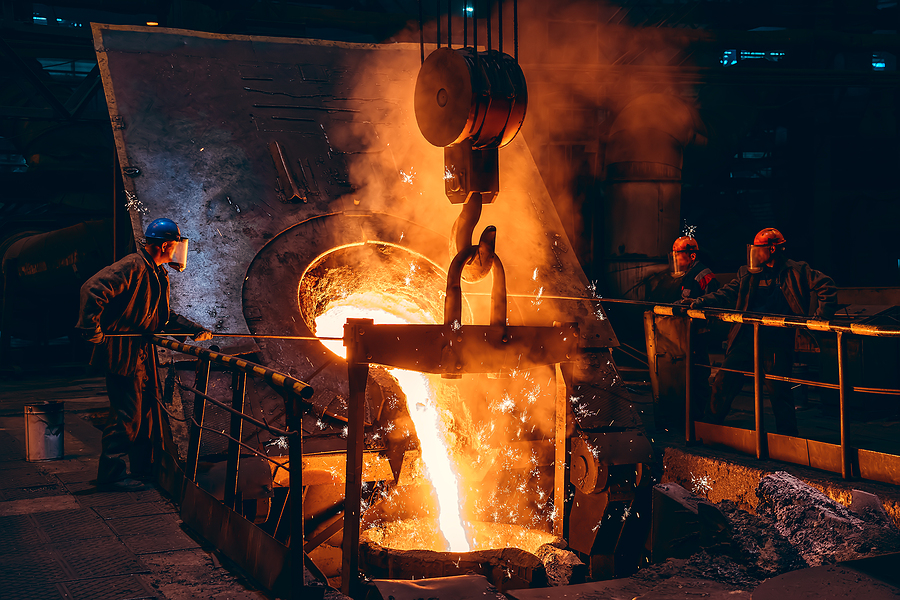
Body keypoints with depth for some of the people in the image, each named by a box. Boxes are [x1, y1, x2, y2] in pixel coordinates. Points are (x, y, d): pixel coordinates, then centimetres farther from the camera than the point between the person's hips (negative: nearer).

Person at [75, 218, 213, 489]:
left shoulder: (158, 274, 15)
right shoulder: (133, 267, -17)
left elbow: (164, 317, 21)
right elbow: (93, 289, -25)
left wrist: (195, 330, 10)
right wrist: (93, 330, -26)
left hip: (143, 351, 10)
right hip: (122, 351, -10)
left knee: (148, 408, 13)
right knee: (127, 412, -7)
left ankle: (144, 467, 24)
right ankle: (111, 472, 3)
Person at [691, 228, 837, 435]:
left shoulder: (796, 272, 4)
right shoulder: (747, 273, 15)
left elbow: (826, 286, 1)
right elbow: (728, 294, 10)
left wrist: (821, 313, -10)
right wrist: (703, 301, -5)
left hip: (776, 341, -4)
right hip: (745, 338, 4)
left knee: (777, 389, -3)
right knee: (724, 382, 3)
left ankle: (788, 437, 12)